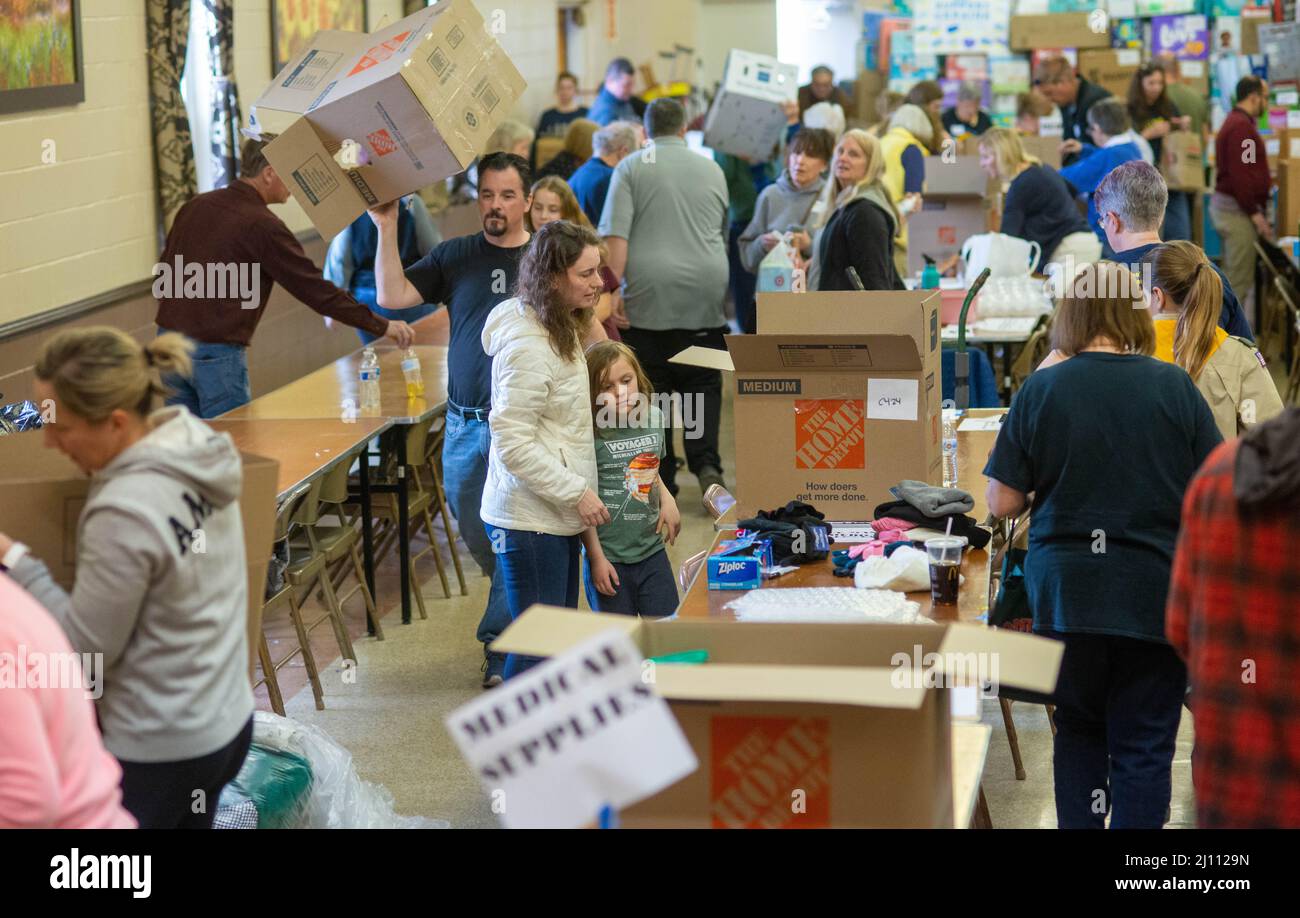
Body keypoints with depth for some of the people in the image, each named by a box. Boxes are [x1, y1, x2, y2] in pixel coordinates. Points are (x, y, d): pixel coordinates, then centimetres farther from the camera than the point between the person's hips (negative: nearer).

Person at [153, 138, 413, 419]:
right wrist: (381, 326, -7)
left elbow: (163, 274, 14)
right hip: (216, 353, -7)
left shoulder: (195, 206, 8)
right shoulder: (263, 226, -14)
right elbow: (315, 290, -13)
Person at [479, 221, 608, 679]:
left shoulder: (559, 328, 11)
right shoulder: (527, 347, -22)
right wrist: (577, 492, -21)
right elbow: (513, 443, -23)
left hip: (556, 514, 10)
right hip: (528, 520, -10)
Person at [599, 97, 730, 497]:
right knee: (703, 384, 8)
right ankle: (706, 463, -10)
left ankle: (661, 479, 7)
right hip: (705, 297, 2)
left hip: (648, 296, -2)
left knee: (652, 389, 5)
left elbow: (616, 236, -8)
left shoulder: (631, 168, 3)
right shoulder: (712, 170, 13)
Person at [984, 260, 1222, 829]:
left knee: (1078, 729, 19)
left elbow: (1002, 502, -4)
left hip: (1065, 590, 1)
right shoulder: (1175, 388, -5)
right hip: (1155, 591, -1)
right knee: (1144, 744, 5)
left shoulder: (1040, 390, -5)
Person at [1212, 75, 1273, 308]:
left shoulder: (1235, 121, 17)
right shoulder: (1242, 126, -16)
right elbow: (1239, 175, -23)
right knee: (1238, 280, -8)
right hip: (1237, 209, -11)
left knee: (1232, 277, 14)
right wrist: (1255, 213, -20)